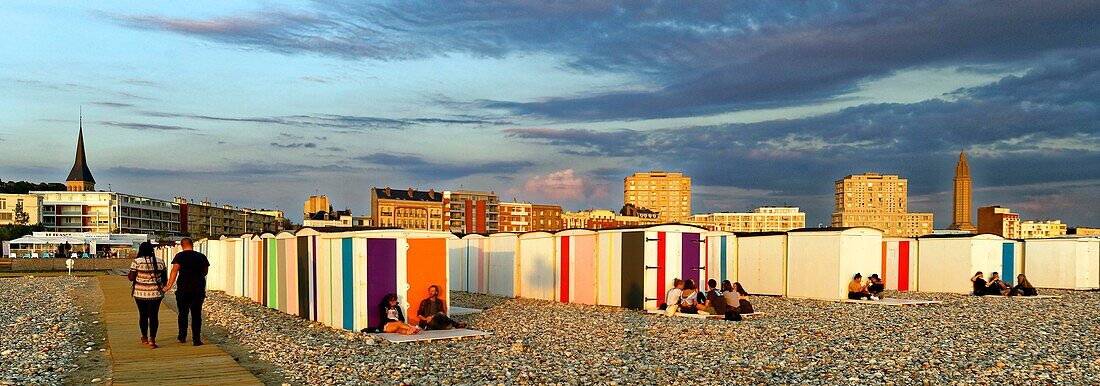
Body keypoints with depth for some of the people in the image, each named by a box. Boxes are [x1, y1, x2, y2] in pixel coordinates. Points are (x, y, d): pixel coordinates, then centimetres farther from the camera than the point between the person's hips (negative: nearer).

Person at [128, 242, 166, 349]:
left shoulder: (137, 262, -7)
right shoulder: (160, 261, 0)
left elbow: (131, 278, -7)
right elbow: (164, 278, 6)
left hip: (140, 293, -1)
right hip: (155, 293, 1)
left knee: (143, 315, 14)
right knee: (154, 315, 3)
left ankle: (144, 338, 27)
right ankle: (152, 339, -6)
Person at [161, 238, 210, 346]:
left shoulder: (180, 256, -5)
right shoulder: (201, 256, 4)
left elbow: (175, 270, -17)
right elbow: (205, 271, 15)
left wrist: (169, 285, -20)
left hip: (183, 289, -1)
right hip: (199, 290, 1)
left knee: (183, 314, 14)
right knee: (196, 315, 3)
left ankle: (182, 337, 24)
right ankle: (196, 339, -1)